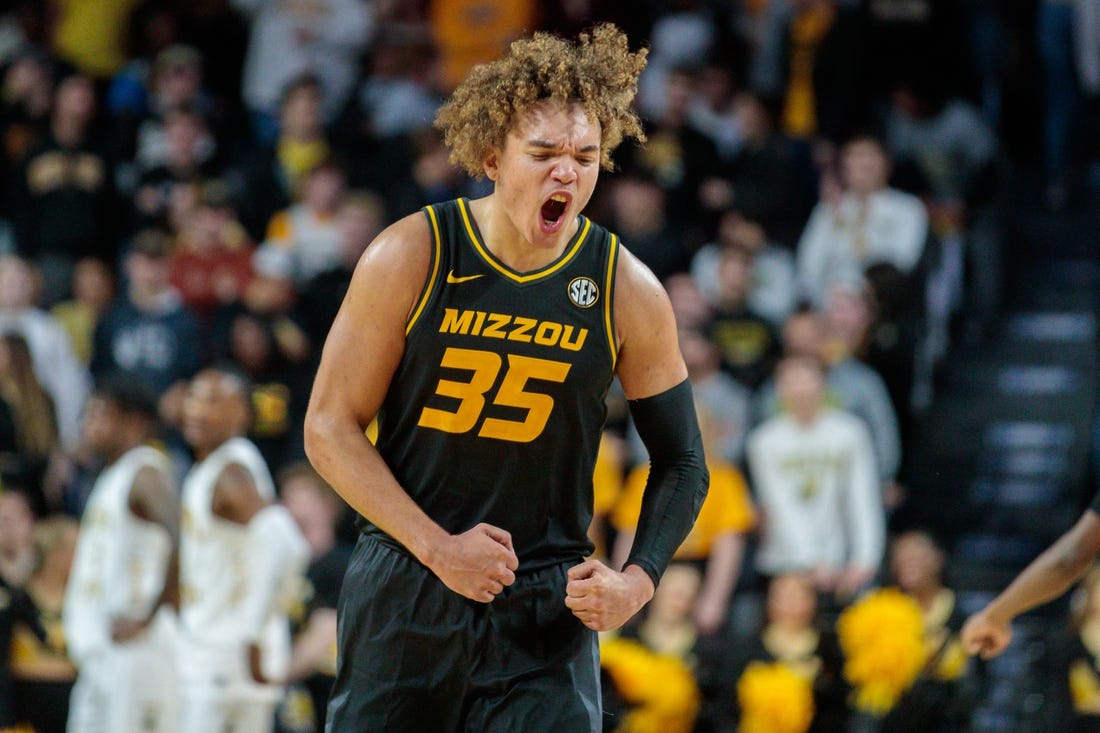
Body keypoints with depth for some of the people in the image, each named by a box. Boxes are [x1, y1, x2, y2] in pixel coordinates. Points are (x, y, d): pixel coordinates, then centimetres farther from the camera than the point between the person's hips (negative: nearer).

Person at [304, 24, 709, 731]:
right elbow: (329, 429, -4)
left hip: (549, 610, 0)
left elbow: (682, 463, 6)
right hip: (405, 594, 0)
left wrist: (638, 579, -10)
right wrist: (437, 548, -13)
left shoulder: (629, 293, -4)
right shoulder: (410, 258, -7)